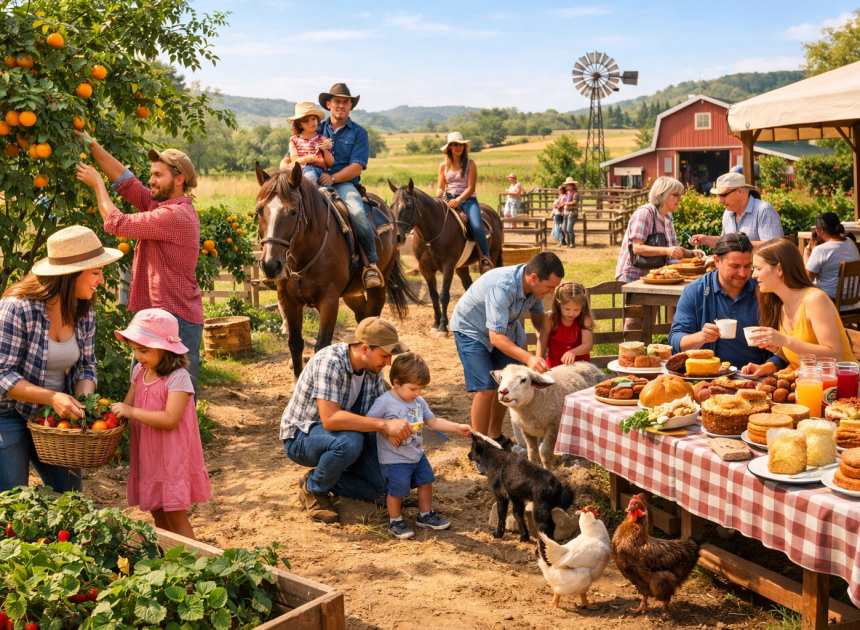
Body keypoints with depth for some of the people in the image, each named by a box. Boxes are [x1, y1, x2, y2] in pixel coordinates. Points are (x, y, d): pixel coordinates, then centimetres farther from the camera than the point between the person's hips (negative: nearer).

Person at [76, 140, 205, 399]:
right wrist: (92, 146, 8)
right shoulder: (164, 205, 13)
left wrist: (98, 184, 0)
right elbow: (125, 180, 13)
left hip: (176, 320, -10)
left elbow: (116, 223, -13)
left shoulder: (175, 215, -17)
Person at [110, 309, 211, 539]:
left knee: (175, 517, -3)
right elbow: (128, 405, 10)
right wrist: (115, 410, -12)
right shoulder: (139, 372, 5)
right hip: (148, 457, 7)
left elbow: (170, 419, -27)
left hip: (171, 457, -7)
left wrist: (132, 412, -27)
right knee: (157, 514, 17)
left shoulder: (178, 377, -19)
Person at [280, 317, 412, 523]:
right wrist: (384, 425, -43)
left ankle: (325, 476, 15)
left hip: (341, 436, 7)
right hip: (301, 437, -7)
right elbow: (330, 419, -40)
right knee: (349, 442, -37)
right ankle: (313, 489, -9)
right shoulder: (330, 362, -31)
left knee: (382, 488, -8)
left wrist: (396, 427, -24)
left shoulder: (372, 366, -8)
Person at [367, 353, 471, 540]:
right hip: (394, 459, -7)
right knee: (398, 490, -1)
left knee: (426, 481, 16)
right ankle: (395, 522, 20)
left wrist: (457, 427, -4)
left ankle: (425, 515, 34)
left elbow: (433, 421, 4)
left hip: (417, 455, 7)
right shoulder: (384, 402, -18)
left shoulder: (419, 402, 1)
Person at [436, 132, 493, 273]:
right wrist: (438, 198, -16)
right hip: (449, 200, 3)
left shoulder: (470, 164, 1)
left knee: (477, 226, -28)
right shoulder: (444, 166, 10)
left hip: (467, 200, -3)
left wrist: (458, 200, -22)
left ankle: (486, 258, -13)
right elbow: (440, 187, 8)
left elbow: (471, 188, -7)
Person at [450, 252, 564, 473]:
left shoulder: (534, 285, -16)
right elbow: (496, 337, -43)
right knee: (486, 389, -14)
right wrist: (528, 358, -55)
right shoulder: (502, 287, -40)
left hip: (504, 326, 8)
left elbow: (538, 318, 3)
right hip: (471, 329, -8)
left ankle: (495, 436, 29)